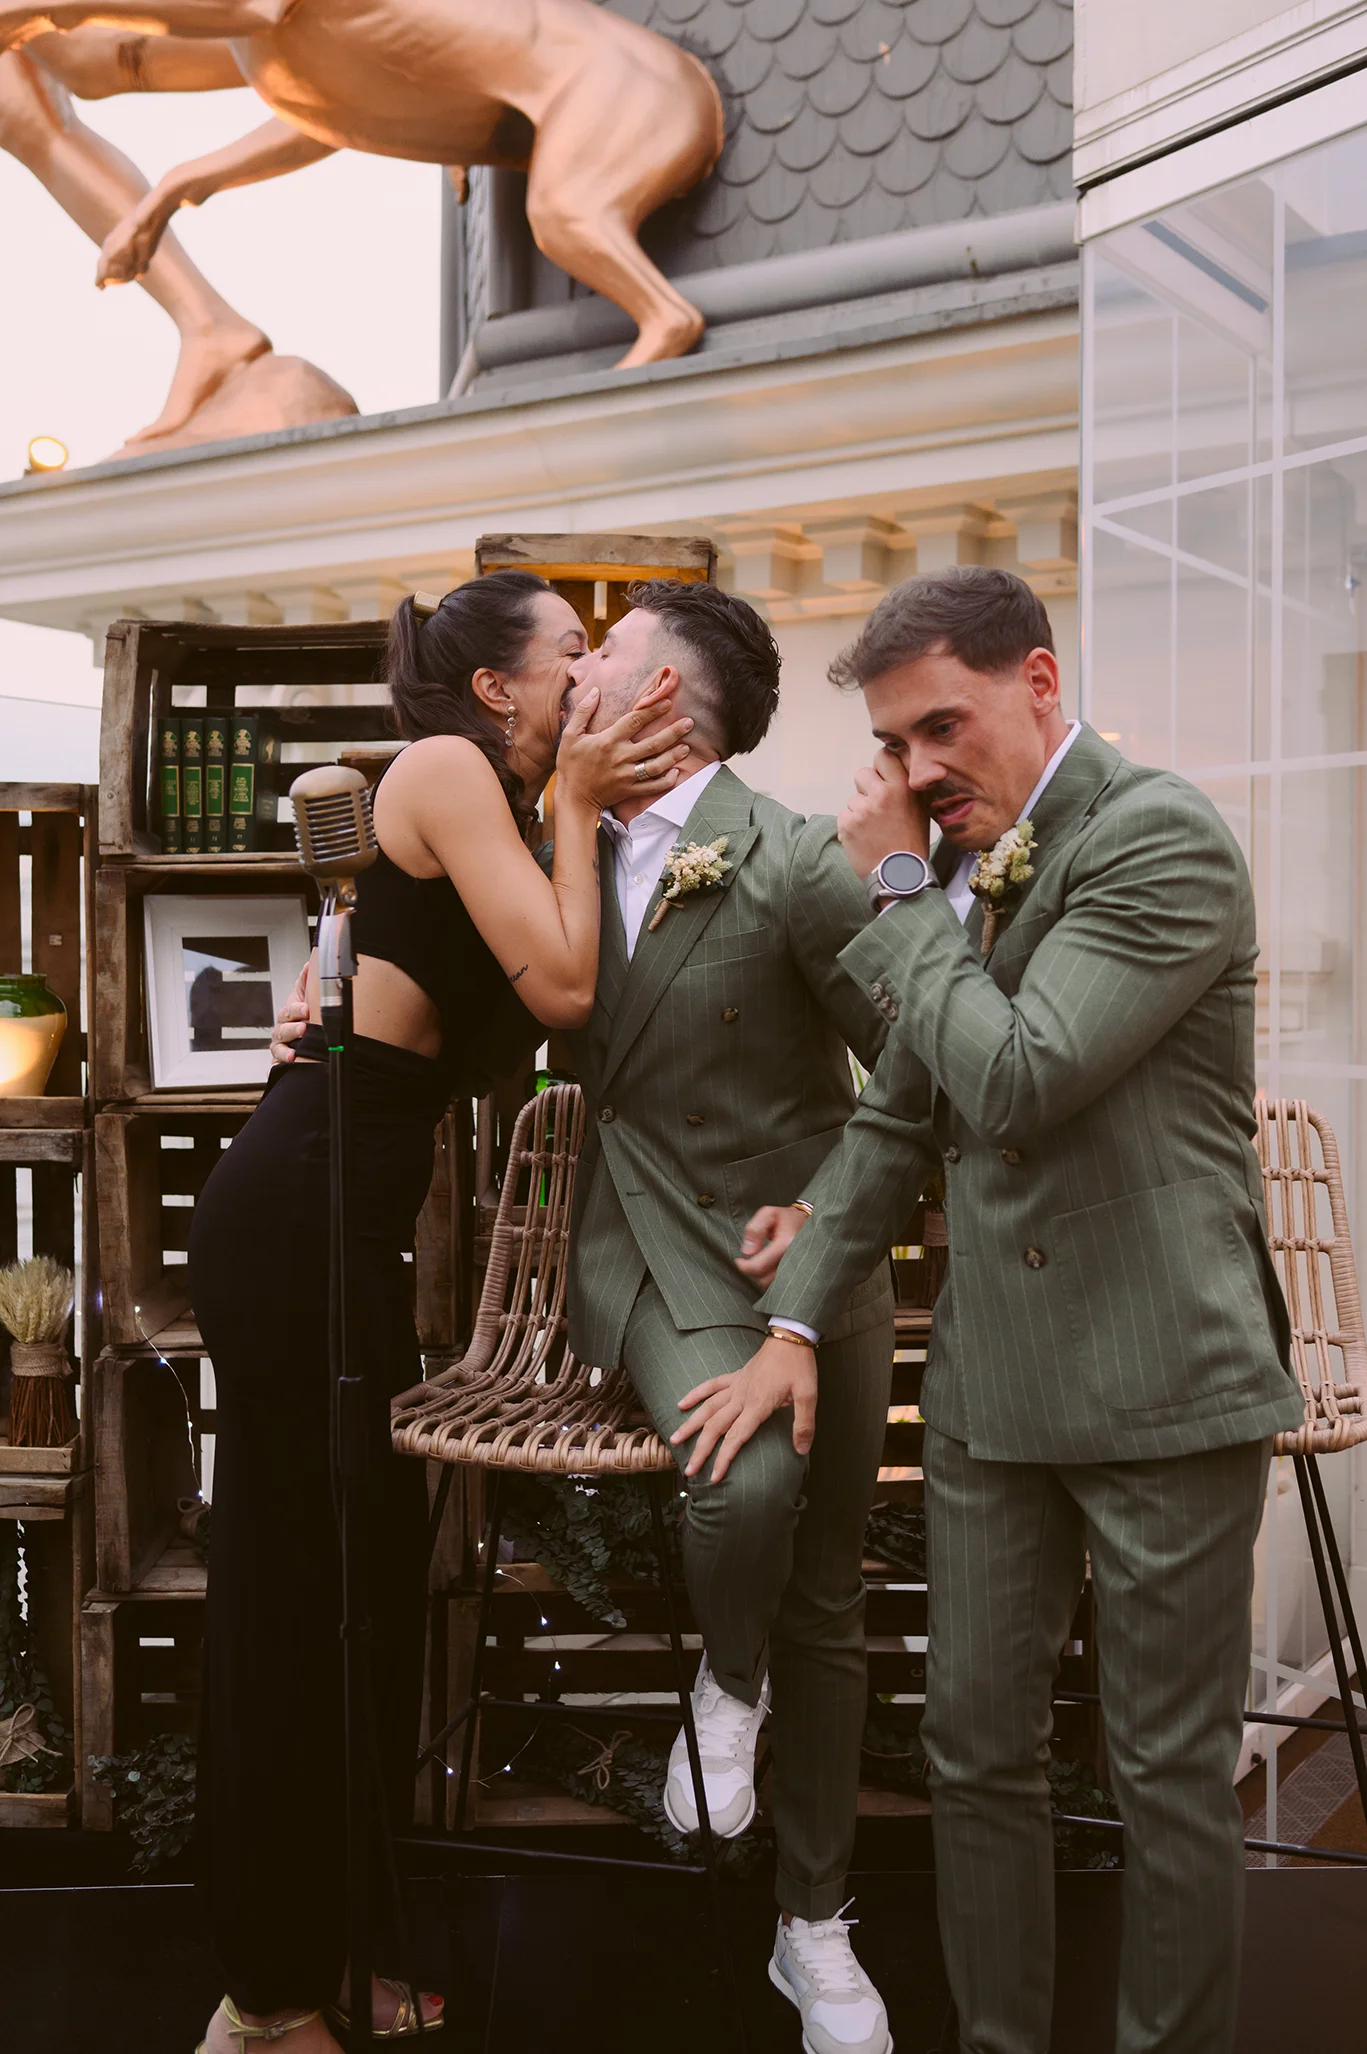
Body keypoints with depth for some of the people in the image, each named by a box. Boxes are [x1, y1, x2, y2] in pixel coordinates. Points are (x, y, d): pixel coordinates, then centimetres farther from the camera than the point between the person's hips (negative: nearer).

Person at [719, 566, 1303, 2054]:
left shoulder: (1164, 842, -12)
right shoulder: (956, 865, 11)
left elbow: (1017, 1082, -21)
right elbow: (899, 1117, 15)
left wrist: (901, 891, -12)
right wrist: (796, 1317, 8)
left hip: (1160, 1375, -6)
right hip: (990, 1375, 7)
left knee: (1171, 1772, 6)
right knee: (975, 1748, 13)